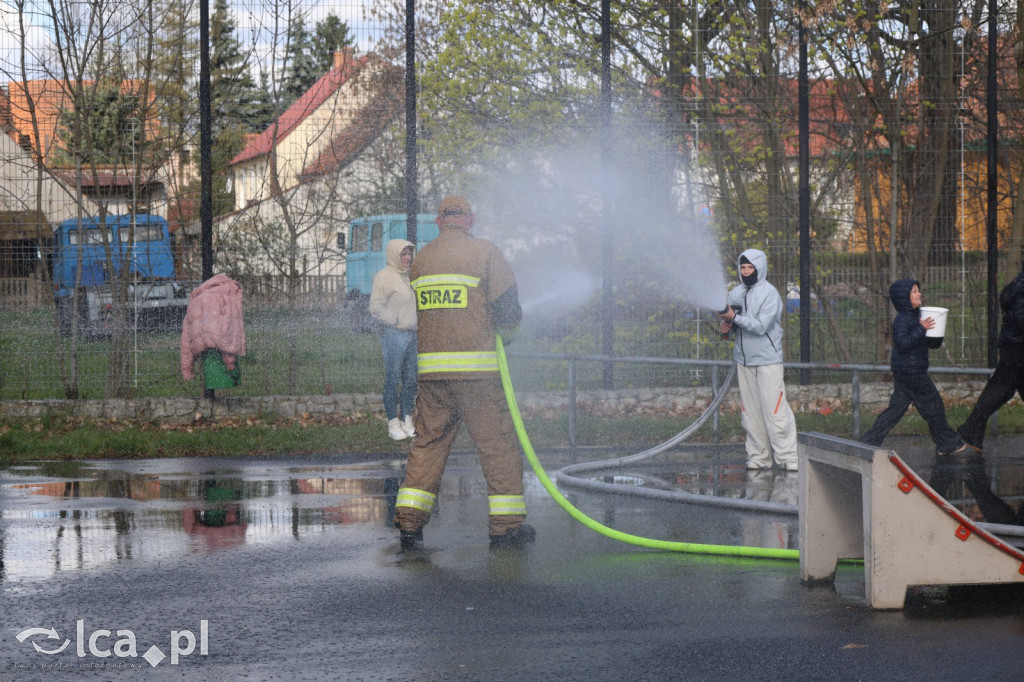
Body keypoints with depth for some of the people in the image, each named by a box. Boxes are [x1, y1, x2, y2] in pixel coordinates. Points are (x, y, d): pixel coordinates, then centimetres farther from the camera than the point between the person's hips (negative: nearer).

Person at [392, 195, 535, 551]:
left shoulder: (420, 260, 11)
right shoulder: (485, 252, -3)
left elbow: (416, 313, 14)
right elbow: (508, 311, -5)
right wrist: (503, 334, 15)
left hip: (430, 366, 4)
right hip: (476, 367, -4)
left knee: (427, 442, 10)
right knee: (498, 442, 3)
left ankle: (409, 522, 4)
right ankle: (506, 525, 5)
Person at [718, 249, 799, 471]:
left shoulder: (769, 293, -9)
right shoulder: (736, 293, 11)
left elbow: (761, 326, -18)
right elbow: (729, 320, 16)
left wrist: (735, 317, -21)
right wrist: (727, 327, -7)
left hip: (767, 360, -6)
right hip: (743, 360, 6)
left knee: (774, 409, -8)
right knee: (751, 411, 6)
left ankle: (788, 458, -4)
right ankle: (758, 457, 12)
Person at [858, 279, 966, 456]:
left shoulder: (917, 318, 16)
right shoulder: (902, 320, -13)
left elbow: (933, 344, 18)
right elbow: (903, 343, -25)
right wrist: (921, 330, -26)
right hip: (910, 372, -10)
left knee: (896, 408, 9)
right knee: (933, 405, 1)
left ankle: (869, 441, 7)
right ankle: (948, 444, 12)